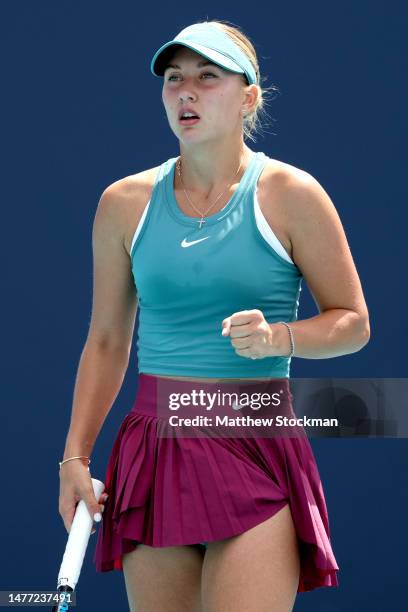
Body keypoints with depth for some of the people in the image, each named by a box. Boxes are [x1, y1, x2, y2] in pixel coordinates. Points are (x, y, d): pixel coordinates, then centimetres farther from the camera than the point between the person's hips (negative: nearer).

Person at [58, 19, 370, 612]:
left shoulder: (289, 195, -1)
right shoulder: (124, 203, 8)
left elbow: (353, 322, 4)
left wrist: (277, 337, -15)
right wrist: (76, 454, 9)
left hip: (257, 450, -3)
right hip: (152, 447, 3)